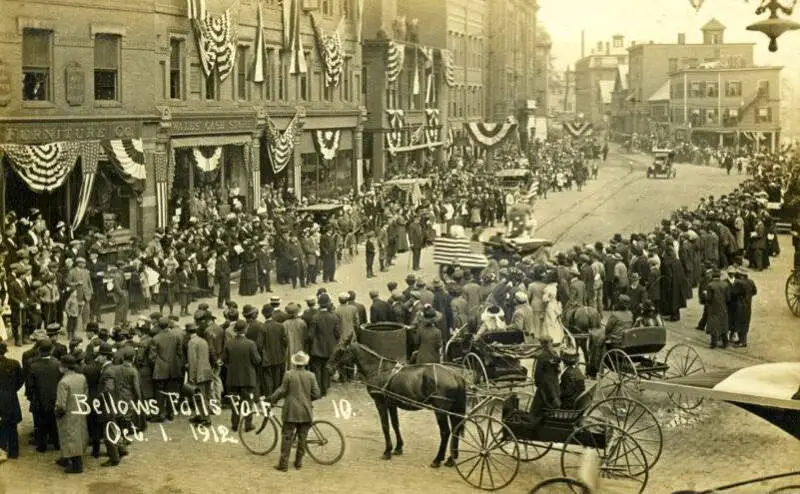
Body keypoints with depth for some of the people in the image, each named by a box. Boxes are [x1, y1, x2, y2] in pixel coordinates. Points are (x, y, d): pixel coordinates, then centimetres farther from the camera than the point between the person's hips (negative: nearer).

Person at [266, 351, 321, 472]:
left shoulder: (288, 375, -10)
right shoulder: (311, 376, -4)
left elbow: (282, 391, -8)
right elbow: (317, 394, -3)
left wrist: (271, 399, 7)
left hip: (291, 412, -2)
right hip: (306, 413, 2)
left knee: (287, 437, 4)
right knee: (302, 438, 12)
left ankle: (283, 464, 5)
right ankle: (298, 463, 18)